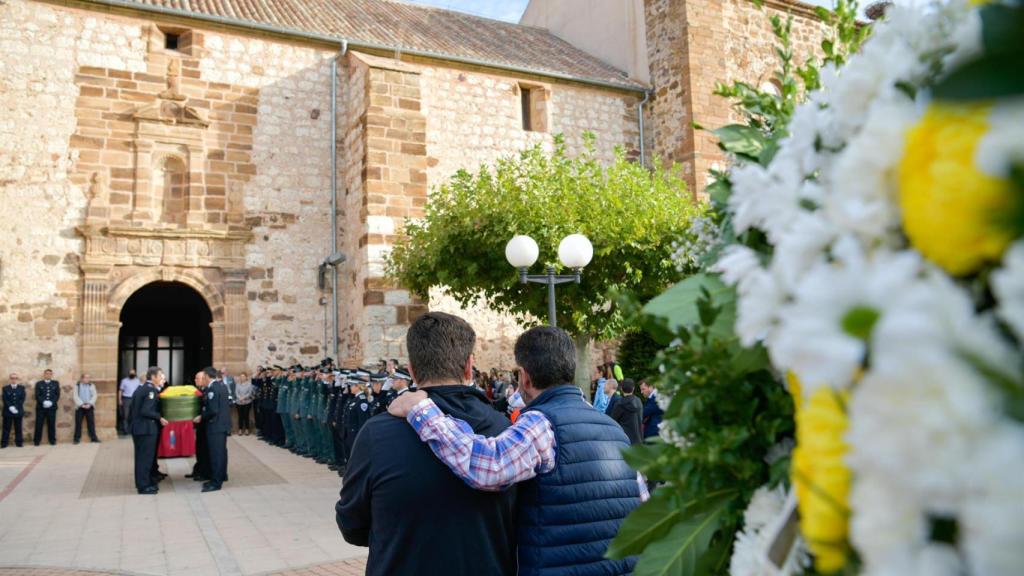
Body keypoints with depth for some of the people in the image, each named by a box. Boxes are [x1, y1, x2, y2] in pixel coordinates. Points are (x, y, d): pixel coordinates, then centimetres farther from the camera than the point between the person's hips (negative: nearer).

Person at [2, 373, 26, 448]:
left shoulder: (21, 388, 9)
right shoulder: (5, 388, 8)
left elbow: (22, 399, 0)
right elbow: (5, 399, -1)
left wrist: (16, 407, -12)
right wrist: (10, 407, -15)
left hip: (18, 411, 0)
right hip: (8, 411, 0)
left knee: (18, 427, 2)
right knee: (7, 428, 0)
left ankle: (19, 442, 5)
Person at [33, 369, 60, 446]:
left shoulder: (56, 383, 12)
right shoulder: (38, 384, 10)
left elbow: (58, 395, 4)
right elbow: (37, 395, 0)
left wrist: (51, 402, -11)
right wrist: (43, 402, -16)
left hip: (52, 407, 1)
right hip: (41, 407, -1)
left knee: (52, 424, 1)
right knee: (39, 424, -2)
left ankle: (52, 440, 5)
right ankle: (36, 440, 4)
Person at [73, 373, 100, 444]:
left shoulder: (92, 385, 8)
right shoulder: (77, 386, 3)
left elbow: (94, 396, 2)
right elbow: (76, 396, -4)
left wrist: (89, 404, -11)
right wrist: (81, 404, -13)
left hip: (89, 407, 1)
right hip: (79, 407, -1)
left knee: (91, 422, -1)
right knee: (78, 423, 0)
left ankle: (93, 438, 2)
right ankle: (77, 438, 7)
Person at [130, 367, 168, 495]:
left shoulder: (140, 388, 12)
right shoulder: (150, 390, -17)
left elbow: (137, 408, 14)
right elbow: (145, 411, -24)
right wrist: (159, 417, -15)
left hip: (138, 427, 10)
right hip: (147, 428, -10)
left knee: (142, 456, 17)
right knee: (146, 457, -2)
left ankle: (142, 482, 26)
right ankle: (144, 486, 4)